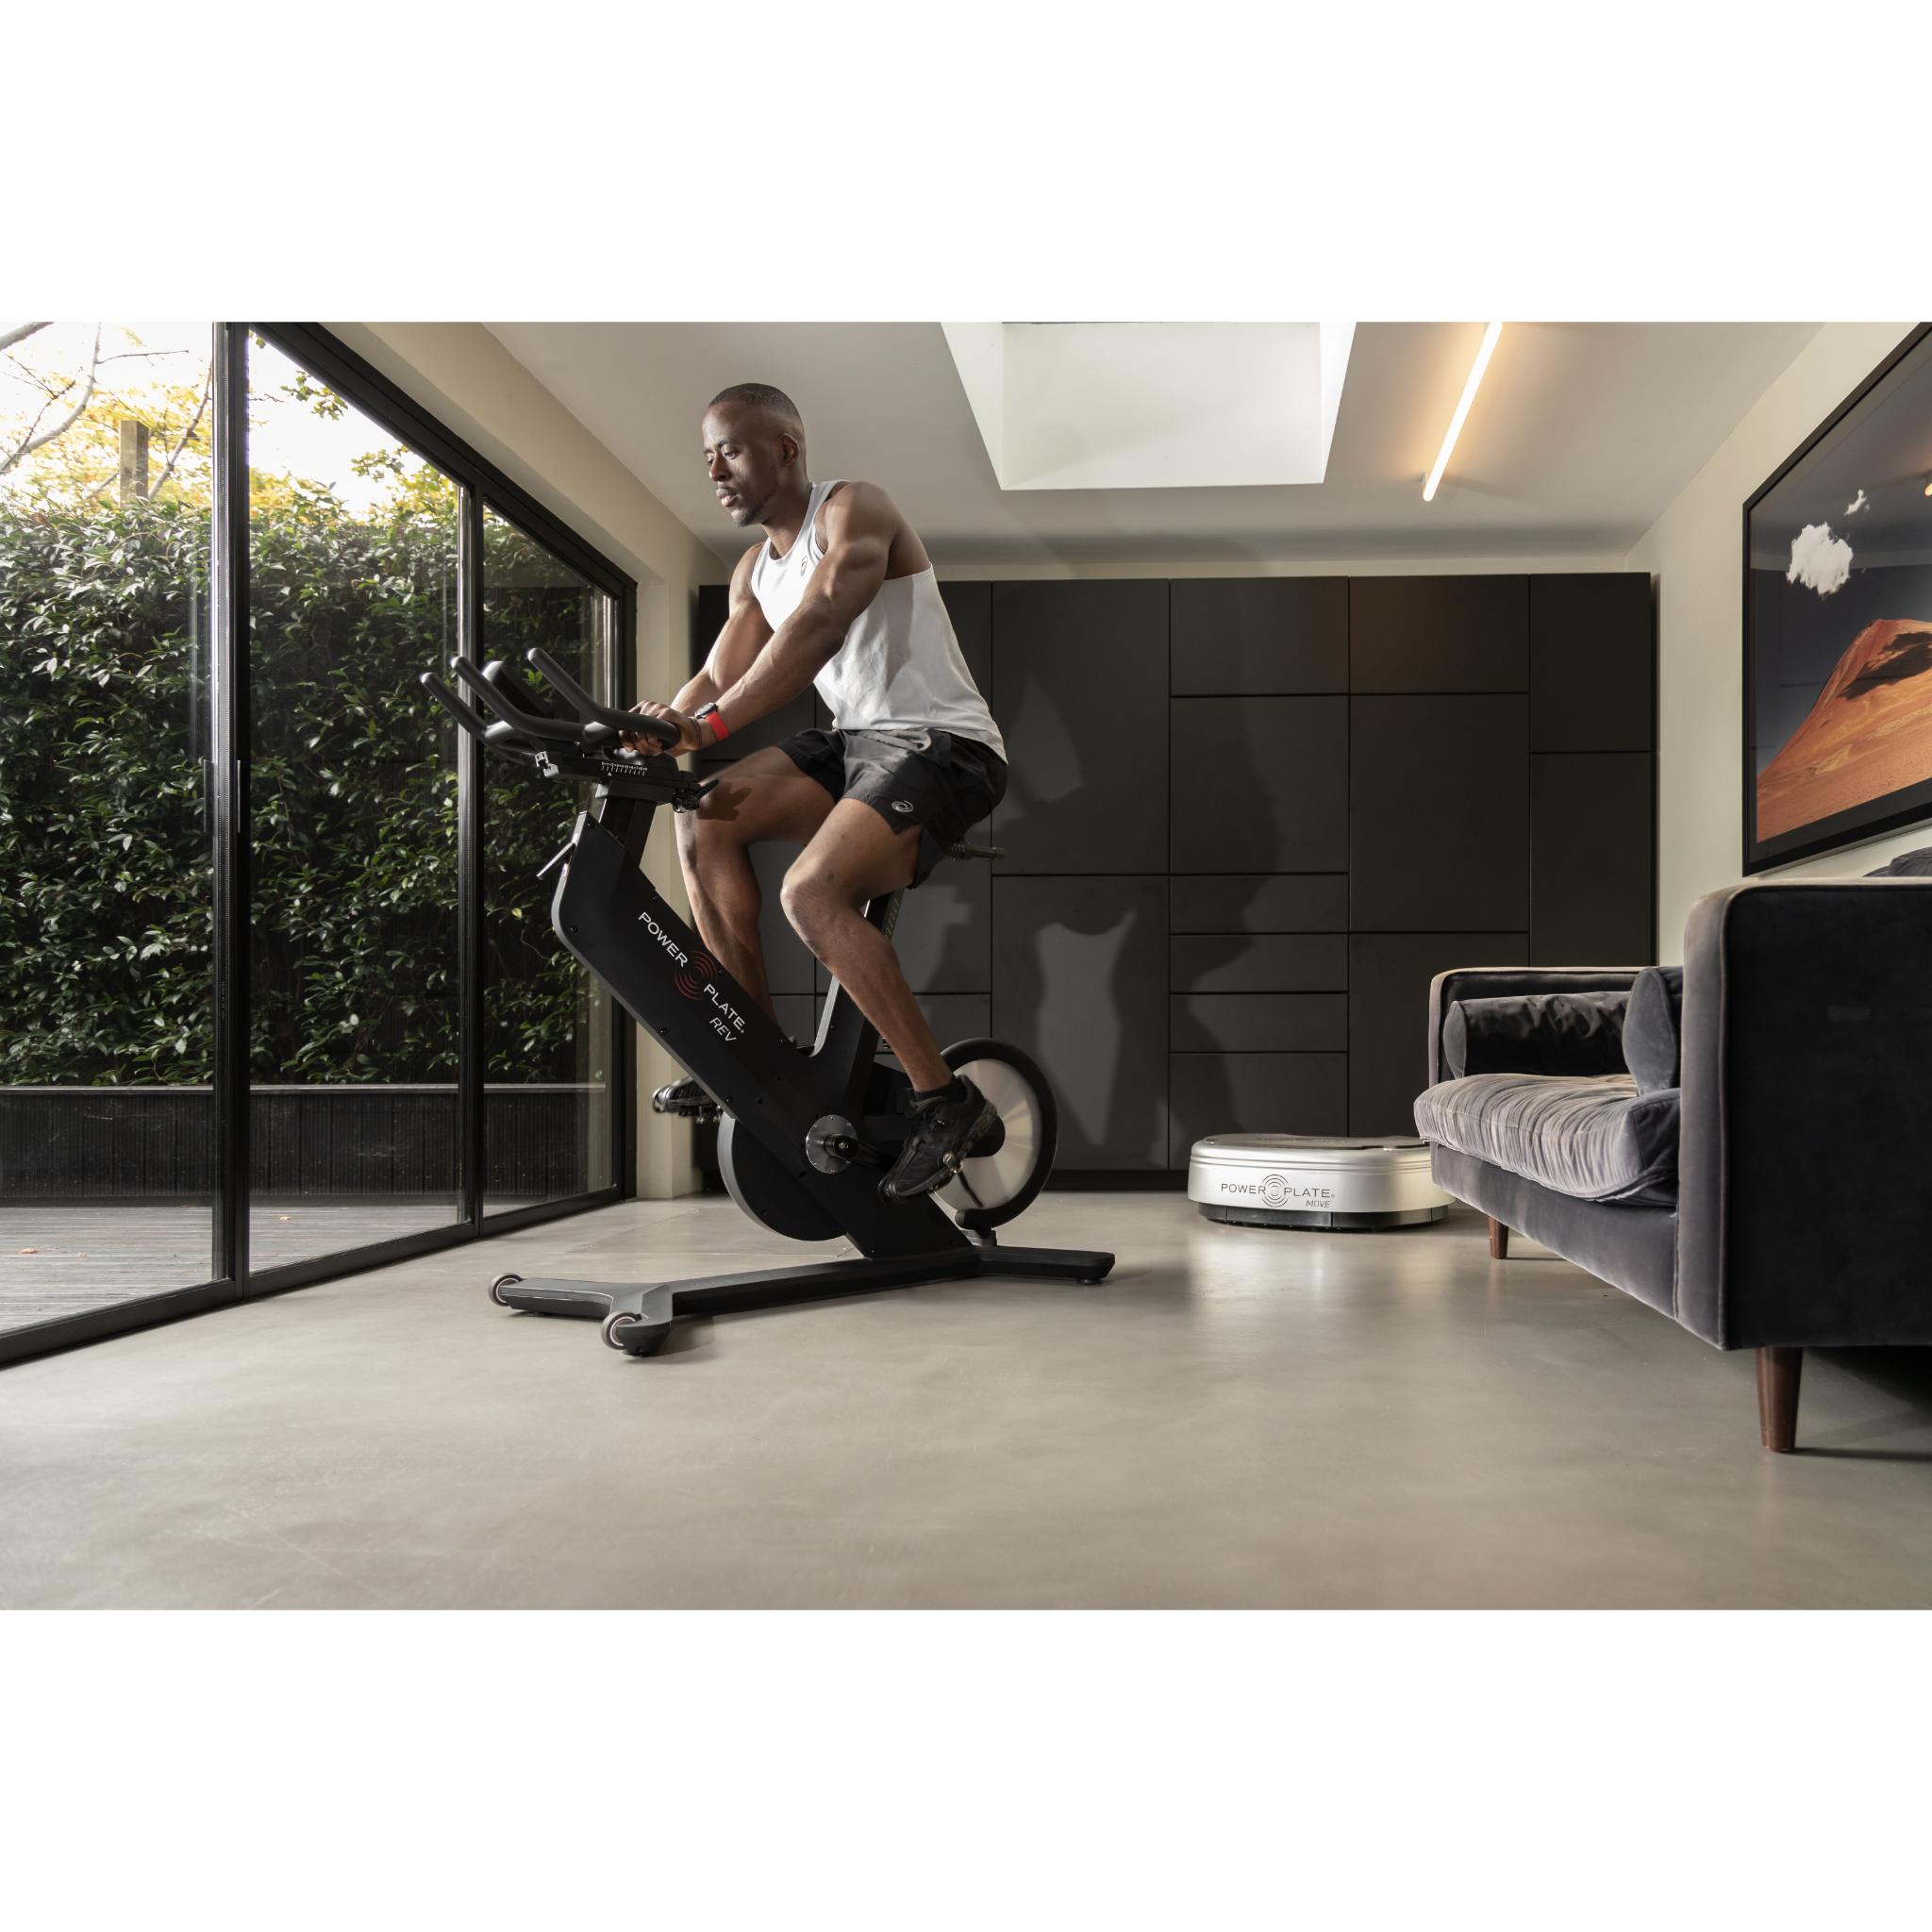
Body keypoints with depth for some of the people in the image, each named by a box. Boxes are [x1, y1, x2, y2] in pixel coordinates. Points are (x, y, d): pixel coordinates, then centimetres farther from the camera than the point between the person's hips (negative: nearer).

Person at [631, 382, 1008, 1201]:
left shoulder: (854, 510, -11)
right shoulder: (754, 569, 15)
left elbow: (818, 626, -28)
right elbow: (717, 679, 5)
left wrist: (709, 725, -39)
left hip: (941, 741, -8)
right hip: (857, 742, 8)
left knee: (811, 890, -28)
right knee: (705, 817, -6)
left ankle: (945, 1101, -20)